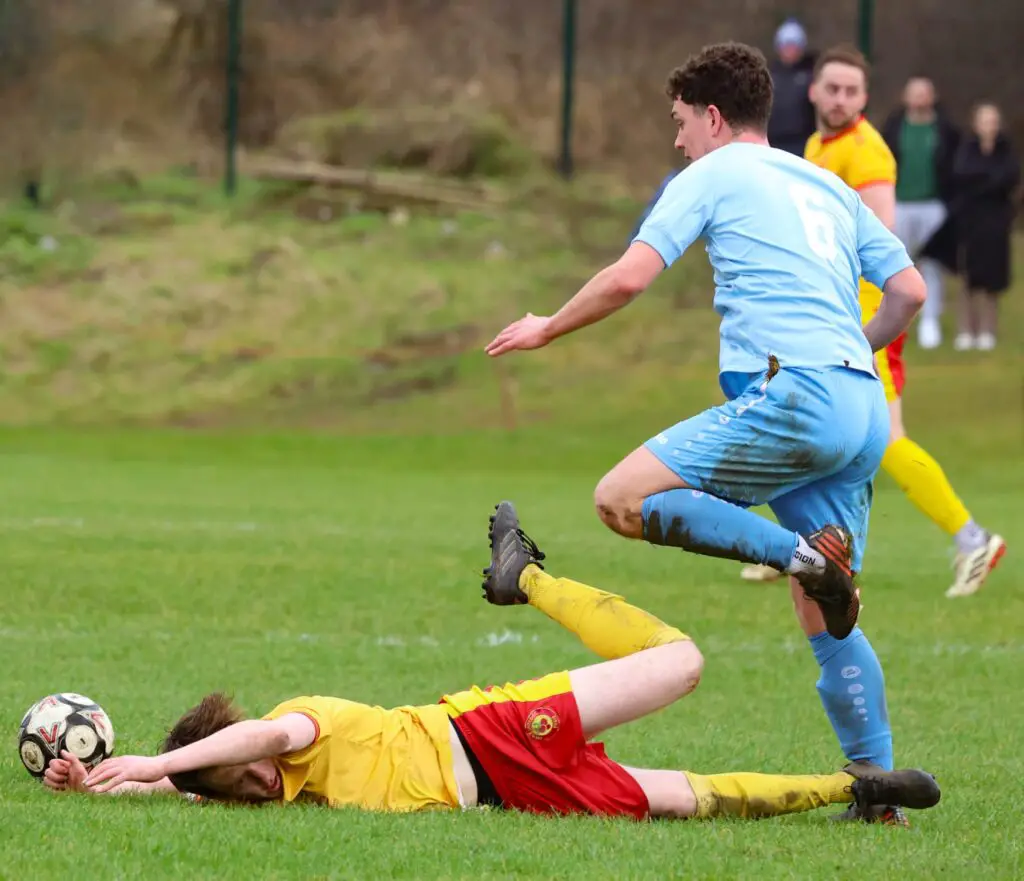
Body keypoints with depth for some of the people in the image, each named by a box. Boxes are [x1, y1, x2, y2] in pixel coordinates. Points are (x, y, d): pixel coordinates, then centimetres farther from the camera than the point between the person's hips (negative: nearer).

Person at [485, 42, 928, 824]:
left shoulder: (713, 176, 6)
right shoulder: (828, 187, 26)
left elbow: (630, 277, -5)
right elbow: (909, 291, 23)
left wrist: (548, 329, 10)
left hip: (791, 394, -8)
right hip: (863, 408, 8)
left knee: (623, 499, -10)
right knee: (826, 619, 11)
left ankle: (800, 553, -23)